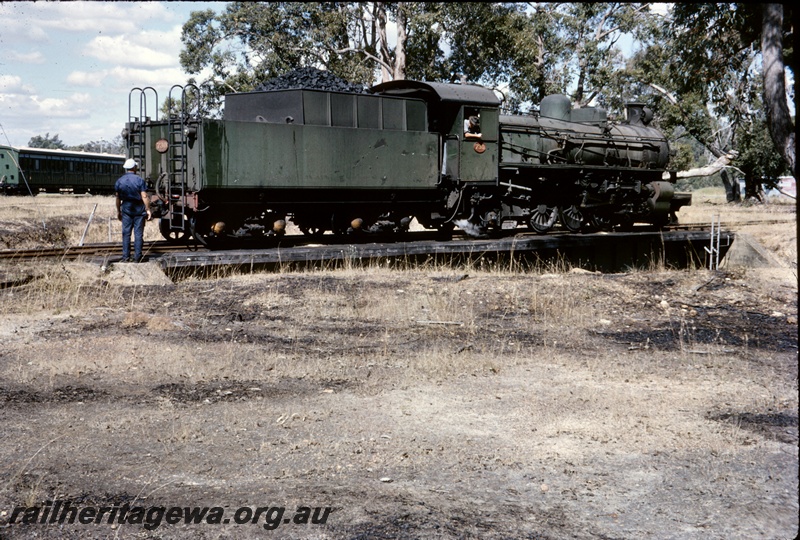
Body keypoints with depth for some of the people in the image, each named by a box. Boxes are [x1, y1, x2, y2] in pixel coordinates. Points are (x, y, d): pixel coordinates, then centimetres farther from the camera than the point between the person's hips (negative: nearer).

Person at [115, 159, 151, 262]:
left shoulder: (119, 181, 2)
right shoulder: (140, 180, -8)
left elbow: (118, 198, 7)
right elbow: (144, 197, -12)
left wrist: (118, 211, 16)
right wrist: (148, 209, -6)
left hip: (126, 209, 2)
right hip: (139, 209, -2)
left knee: (126, 233, 6)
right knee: (138, 233, 2)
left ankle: (126, 257, 3)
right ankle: (137, 257, 4)